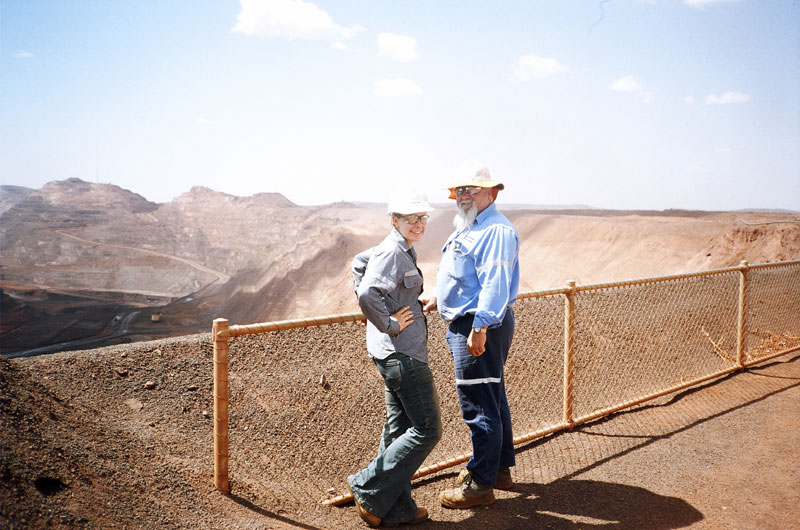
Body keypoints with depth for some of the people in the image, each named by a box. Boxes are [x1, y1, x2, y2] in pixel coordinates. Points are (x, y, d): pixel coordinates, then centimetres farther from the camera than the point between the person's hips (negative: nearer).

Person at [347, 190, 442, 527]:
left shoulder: (401, 250, 15)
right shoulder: (393, 252, -16)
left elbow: (360, 262, 32)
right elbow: (367, 295, -31)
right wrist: (388, 325, -17)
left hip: (395, 355, 10)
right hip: (402, 353, -10)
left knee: (399, 429, 14)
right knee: (427, 429, -4)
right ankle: (369, 490, 3)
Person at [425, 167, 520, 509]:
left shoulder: (496, 230, -16)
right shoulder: (468, 227, 17)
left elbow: (495, 285, -25)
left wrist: (479, 329, -29)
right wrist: (438, 299, 24)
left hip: (481, 327, -11)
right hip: (465, 324, 11)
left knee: (479, 405, -4)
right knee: (492, 398, 19)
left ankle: (480, 484, 7)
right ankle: (500, 469, 32)